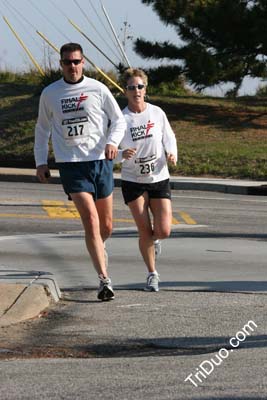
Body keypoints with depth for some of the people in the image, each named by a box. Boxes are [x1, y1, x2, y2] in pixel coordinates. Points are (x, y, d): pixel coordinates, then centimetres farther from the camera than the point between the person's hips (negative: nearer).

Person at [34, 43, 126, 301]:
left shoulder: (97, 89, 2)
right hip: (70, 164, -1)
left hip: (101, 161, 1)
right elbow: (42, 129, 17)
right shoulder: (50, 94, 6)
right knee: (90, 220, -16)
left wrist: (113, 141, -11)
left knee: (106, 225, 10)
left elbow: (118, 119, 8)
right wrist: (41, 161, 9)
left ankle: (98, 250, 44)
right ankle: (104, 279, -18)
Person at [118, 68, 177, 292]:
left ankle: (155, 240, 31)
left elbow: (169, 138, 10)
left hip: (159, 179, 1)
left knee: (163, 231, -8)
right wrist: (122, 154, -27)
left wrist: (172, 154, -11)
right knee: (144, 230, -3)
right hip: (133, 181, -1)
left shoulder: (157, 113, -3)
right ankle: (152, 274, 14)